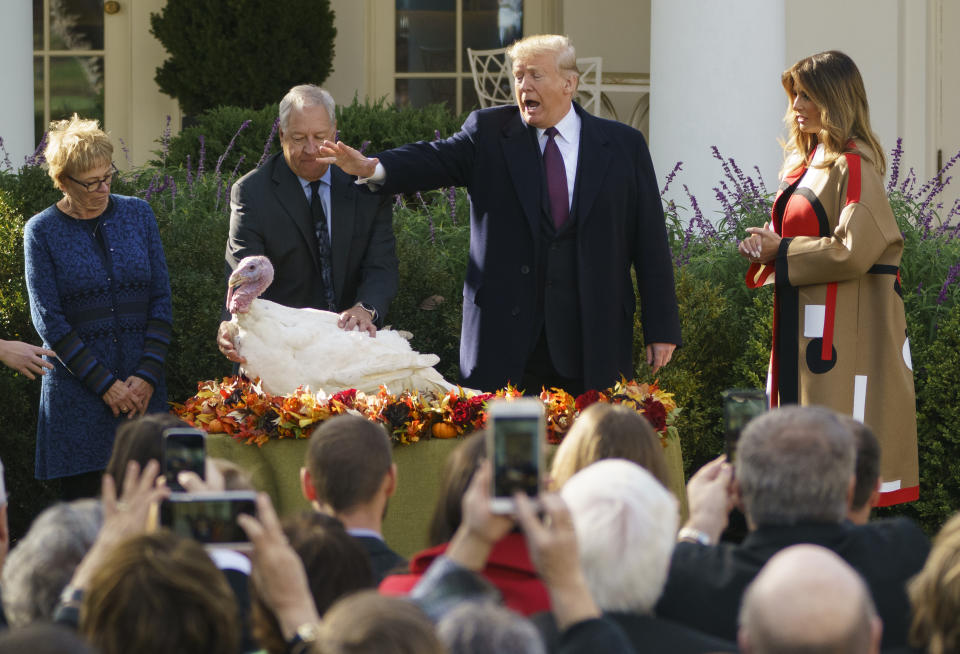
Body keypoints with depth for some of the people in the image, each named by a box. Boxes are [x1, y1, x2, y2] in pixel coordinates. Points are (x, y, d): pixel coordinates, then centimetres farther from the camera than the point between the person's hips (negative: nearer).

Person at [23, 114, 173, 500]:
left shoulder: (138, 214, 8)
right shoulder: (42, 232, -1)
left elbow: (161, 300, 7)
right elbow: (49, 321, -4)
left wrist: (147, 375, -5)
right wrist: (105, 383, -10)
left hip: (143, 388, 2)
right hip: (78, 392, -2)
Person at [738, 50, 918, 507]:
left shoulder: (854, 167, -13)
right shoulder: (807, 163, 16)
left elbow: (852, 252, -21)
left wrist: (779, 252, -12)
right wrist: (767, 245, 3)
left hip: (846, 329, -9)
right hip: (803, 328, 10)